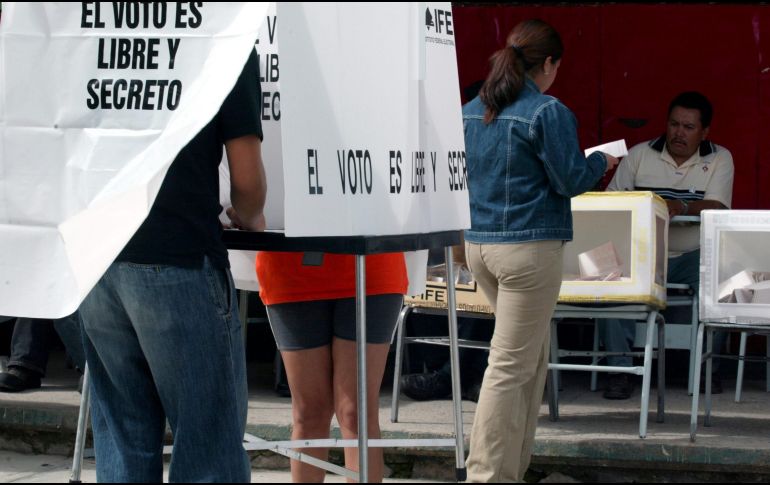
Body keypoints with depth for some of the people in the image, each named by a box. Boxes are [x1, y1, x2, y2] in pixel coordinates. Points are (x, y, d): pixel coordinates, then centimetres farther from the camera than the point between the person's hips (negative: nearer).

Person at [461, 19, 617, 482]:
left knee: (534, 356, 19)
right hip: (529, 247, -8)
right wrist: (601, 161, 9)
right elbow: (569, 180, -9)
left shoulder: (473, 110, 9)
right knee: (511, 366, -3)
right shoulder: (549, 112, -12)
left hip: (479, 244, 8)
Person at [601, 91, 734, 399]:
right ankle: (619, 371, -22)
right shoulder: (639, 155, 9)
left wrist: (683, 207, -29)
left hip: (694, 255, 0)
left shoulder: (719, 159, 6)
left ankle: (709, 369, -9)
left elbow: (717, 208, -9)